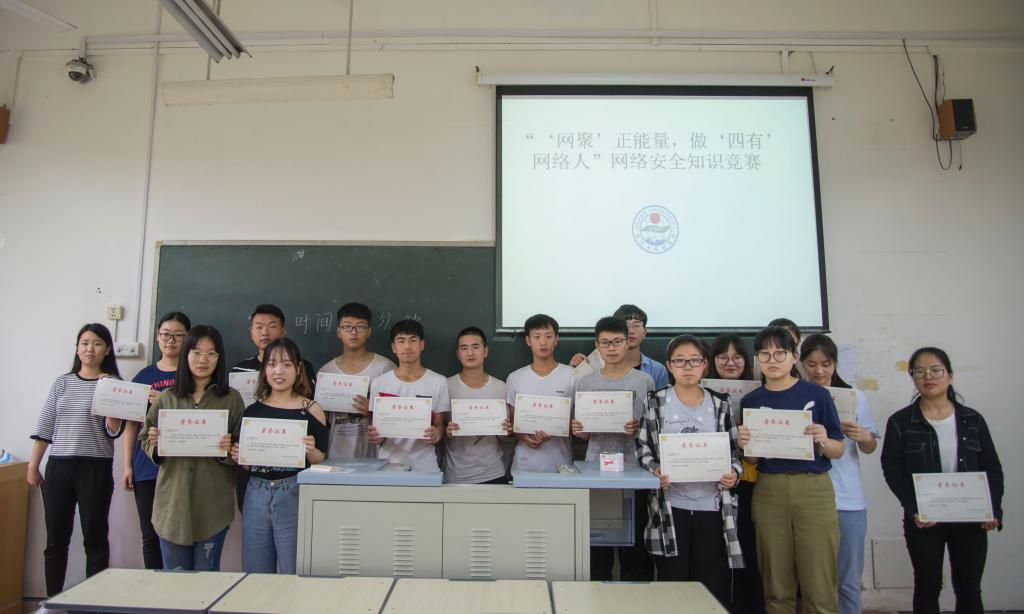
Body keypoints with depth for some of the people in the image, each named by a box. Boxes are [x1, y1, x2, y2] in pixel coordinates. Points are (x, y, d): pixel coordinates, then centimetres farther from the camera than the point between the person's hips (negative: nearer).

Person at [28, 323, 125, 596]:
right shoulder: (62, 383, 9)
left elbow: (114, 432, -6)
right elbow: (44, 427, 11)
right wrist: (33, 465, 5)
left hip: (96, 468, -3)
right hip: (58, 466, 3)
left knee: (95, 538, 2)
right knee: (56, 538, 9)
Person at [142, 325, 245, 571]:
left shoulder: (231, 399, 0)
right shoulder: (166, 398, 5)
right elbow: (145, 441, 11)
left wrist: (229, 449, -20)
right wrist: (154, 444, -10)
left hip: (212, 505, -1)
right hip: (172, 501, 2)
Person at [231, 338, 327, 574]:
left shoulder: (311, 410, -3)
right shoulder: (252, 410, 8)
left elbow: (322, 463, 0)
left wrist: (310, 451, -19)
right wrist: (236, 456, -3)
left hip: (294, 495, -3)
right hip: (256, 494, 4)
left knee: (293, 573, 5)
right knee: (255, 575, 14)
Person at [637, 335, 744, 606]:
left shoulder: (720, 404, 5)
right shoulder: (657, 403, 0)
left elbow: (733, 451, 8)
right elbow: (643, 447, 2)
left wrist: (733, 473, -11)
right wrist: (656, 470, -15)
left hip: (711, 506, 2)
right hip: (670, 506, -1)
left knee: (712, 584, 9)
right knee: (673, 582, 7)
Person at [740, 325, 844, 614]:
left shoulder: (817, 394, -1)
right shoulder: (750, 401, 5)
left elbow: (838, 451, 3)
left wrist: (823, 441, -18)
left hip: (814, 489, -2)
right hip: (768, 492, 2)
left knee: (819, 587, 2)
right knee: (776, 587, 9)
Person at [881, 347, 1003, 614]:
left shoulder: (972, 419, 4)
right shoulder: (900, 421, -4)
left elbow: (993, 468, 5)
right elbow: (892, 469, -8)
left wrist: (993, 510, -8)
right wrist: (914, 509, -20)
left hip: (971, 519, 2)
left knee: (969, 588, 11)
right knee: (928, 586, 9)